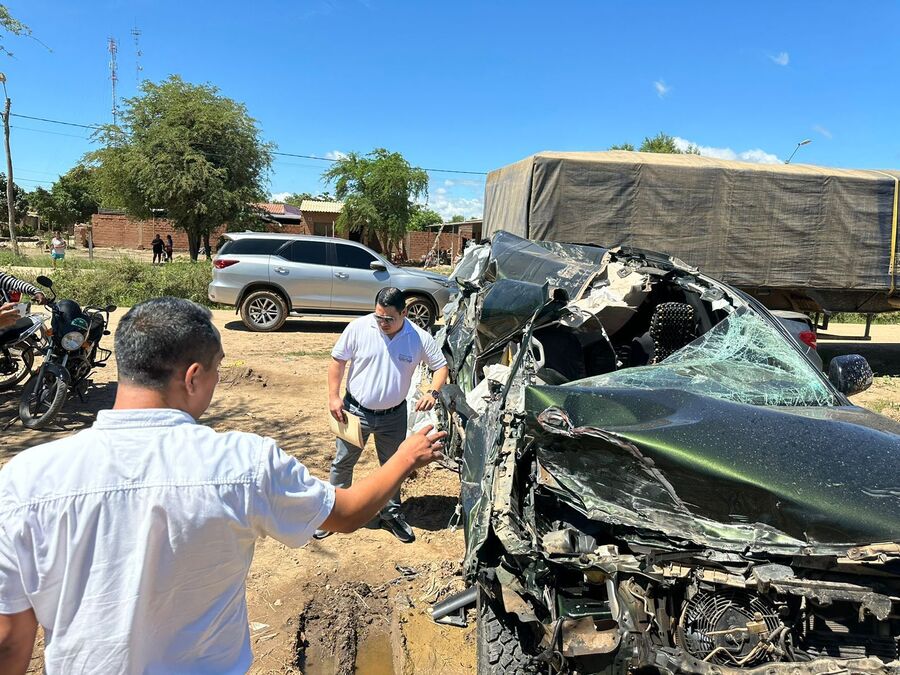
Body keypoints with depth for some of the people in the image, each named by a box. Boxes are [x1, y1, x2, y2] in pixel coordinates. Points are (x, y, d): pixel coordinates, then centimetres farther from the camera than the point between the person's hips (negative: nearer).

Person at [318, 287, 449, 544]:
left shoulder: (420, 338, -14)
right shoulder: (358, 328, -16)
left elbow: (441, 366, -2)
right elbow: (337, 360, -5)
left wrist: (433, 392, -20)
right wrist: (333, 396, -10)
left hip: (393, 416, 1)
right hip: (355, 411, -1)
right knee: (343, 463, 12)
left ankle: (391, 515, 36)